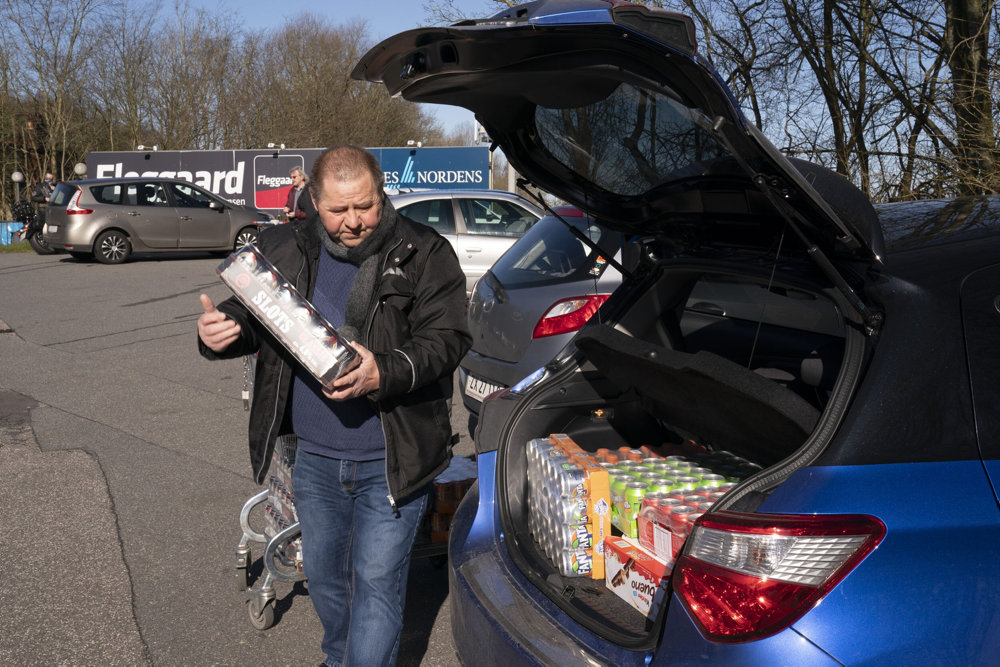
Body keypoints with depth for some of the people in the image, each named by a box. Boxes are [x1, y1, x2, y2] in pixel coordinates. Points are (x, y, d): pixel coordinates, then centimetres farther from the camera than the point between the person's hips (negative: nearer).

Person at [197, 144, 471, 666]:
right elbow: (247, 311, 12)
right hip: (315, 457, 5)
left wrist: (383, 374, -31)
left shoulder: (425, 254, -9)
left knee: (377, 581, 2)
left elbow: (447, 339, -14)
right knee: (323, 574, 22)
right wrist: (219, 332, -12)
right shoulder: (284, 249, 3)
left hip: (391, 461, -5)